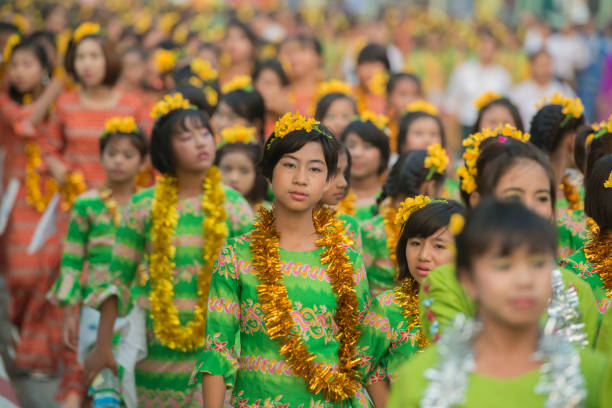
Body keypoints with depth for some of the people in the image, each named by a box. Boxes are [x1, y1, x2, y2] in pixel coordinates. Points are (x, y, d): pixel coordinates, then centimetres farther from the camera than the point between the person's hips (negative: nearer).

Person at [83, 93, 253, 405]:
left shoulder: (233, 206, 2)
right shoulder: (144, 206, 0)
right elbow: (117, 280, 3)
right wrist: (103, 346, 1)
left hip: (216, 345, 0)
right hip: (157, 351, 0)